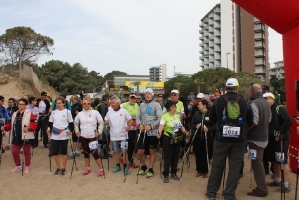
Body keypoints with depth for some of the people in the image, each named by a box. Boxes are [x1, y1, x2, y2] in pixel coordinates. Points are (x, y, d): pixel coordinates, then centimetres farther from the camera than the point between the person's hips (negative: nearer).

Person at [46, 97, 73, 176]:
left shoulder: (67, 112, -2)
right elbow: (50, 122, 13)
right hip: (54, 136, 3)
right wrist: (49, 128, -5)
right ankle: (58, 168, 23)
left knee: (64, 152, 7)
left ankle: (63, 169, 19)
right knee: (54, 152, 6)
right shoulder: (53, 112, 8)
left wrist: (70, 130, -16)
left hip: (64, 135, -3)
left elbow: (71, 123, -1)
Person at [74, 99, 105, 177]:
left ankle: (101, 169, 5)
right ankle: (87, 168, 28)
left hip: (92, 136, -3)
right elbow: (76, 123, 17)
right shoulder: (80, 114, 1)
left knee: (94, 153, -7)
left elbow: (101, 122, -2)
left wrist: (98, 131, -8)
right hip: (83, 136, 4)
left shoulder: (95, 112, -7)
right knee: (86, 152, 13)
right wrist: (77, 131, 8)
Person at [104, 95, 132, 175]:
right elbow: (106, 121, 8)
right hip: (114, 136, 3)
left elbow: (130, 120, -2)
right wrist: (106, 122, -15)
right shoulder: (109, 112, 3)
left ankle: (125, 167, 9)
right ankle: (117, 166, 26)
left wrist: (128, 126, -20)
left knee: (124, 151, -2)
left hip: (123, 135, -3)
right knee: (116, 151, 13)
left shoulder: (124, 111, -6)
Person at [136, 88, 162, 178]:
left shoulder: (156, 105, -4)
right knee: (140, 152, 7)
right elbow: (137, 117, 10)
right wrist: (140, 124, -10)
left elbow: (160, 118, -11)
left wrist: (151, 126, -18)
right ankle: (143, 167, 31)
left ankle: (151, 169, 23)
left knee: (152, 151, 9)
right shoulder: (142, 105, 10)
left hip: (153, 132, -4)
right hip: (143, 132, 4)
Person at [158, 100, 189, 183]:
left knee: (175, 156, 12)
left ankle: (173, 173, 26)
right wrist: (159, 133, -45)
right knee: (167, 157, 0)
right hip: (168, 138, -6)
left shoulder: (177, 116, 7)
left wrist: (185, 132, -11)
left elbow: (180, 126, 7)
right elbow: (161, 125, -28)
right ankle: (166, 175, 12)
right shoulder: (165, 116, -13)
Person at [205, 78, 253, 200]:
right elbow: (250, 122, 6)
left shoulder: (218, 101, -4)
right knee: (235, 167, 8)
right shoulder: (245, 102, -3)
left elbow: (211, 120, 4)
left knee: (217, 165, 10)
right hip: (239, 140, 0)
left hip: (221, 138, 0)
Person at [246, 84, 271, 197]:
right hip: (264, 137, 9)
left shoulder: (254, 103, -18)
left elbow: (254, 121, -24)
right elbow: (269, 119, 17)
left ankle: (261, 190, 7)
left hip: (255, 138, -9)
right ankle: (261, 186, 27)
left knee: (256, 164, -1)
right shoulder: (266, 103, 11)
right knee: (259, 163, 18)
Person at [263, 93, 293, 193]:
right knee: (274, 160, 16)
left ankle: (286, 185, 0)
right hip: (272, 139, 8)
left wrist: (280, 132, -19)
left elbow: (288, 122, -20)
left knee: (283, 161, -5)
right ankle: (277, 180, 30)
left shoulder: (279, 109, -12)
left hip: (281, 139, -8)